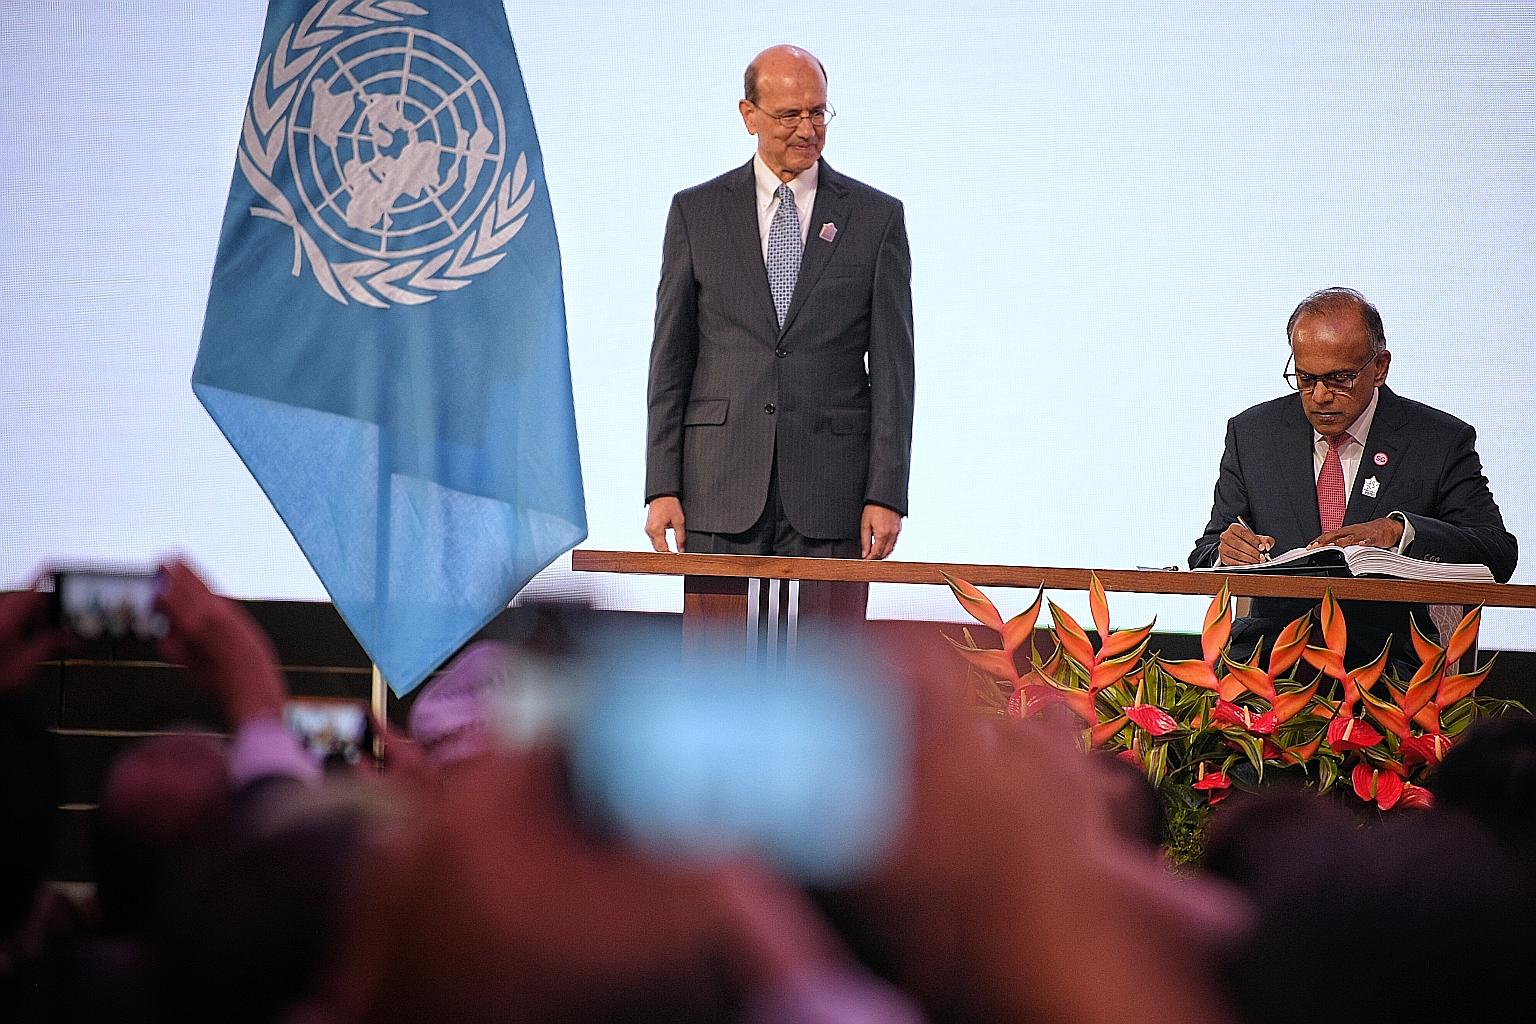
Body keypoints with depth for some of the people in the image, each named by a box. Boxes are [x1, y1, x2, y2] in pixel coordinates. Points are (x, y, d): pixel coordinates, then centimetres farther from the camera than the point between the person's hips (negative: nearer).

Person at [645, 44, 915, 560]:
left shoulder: (876, 216, 7)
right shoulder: (696, 211, 8)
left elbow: (892, 366, 4)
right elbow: (670, 359, 7)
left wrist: (887, 495, -4)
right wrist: (662, 487, -1)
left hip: (830, 495, 0)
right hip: (721, 489, 1)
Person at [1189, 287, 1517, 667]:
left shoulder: (1442, 442, 4)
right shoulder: (1251, 433, 12)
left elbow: (1499, 552, -4)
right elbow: (1204, 557, 13)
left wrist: (1399, 530, -20)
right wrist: (1225, 553, -13)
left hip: (1388, 657, -1)